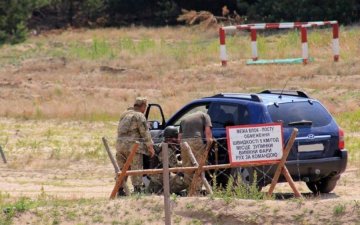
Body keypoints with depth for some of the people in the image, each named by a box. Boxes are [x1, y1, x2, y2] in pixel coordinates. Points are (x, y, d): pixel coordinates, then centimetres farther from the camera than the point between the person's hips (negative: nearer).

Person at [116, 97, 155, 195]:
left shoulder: (124, 115, 20)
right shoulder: (139, 116, -5)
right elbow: (145, 133, -9)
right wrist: (150, 146, -7)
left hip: (120, 144, 7)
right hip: (132, 145, -7)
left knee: (122, 168, 12)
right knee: (136, 168, -6)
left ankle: (120, 189, 12)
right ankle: (137, 189, -11)